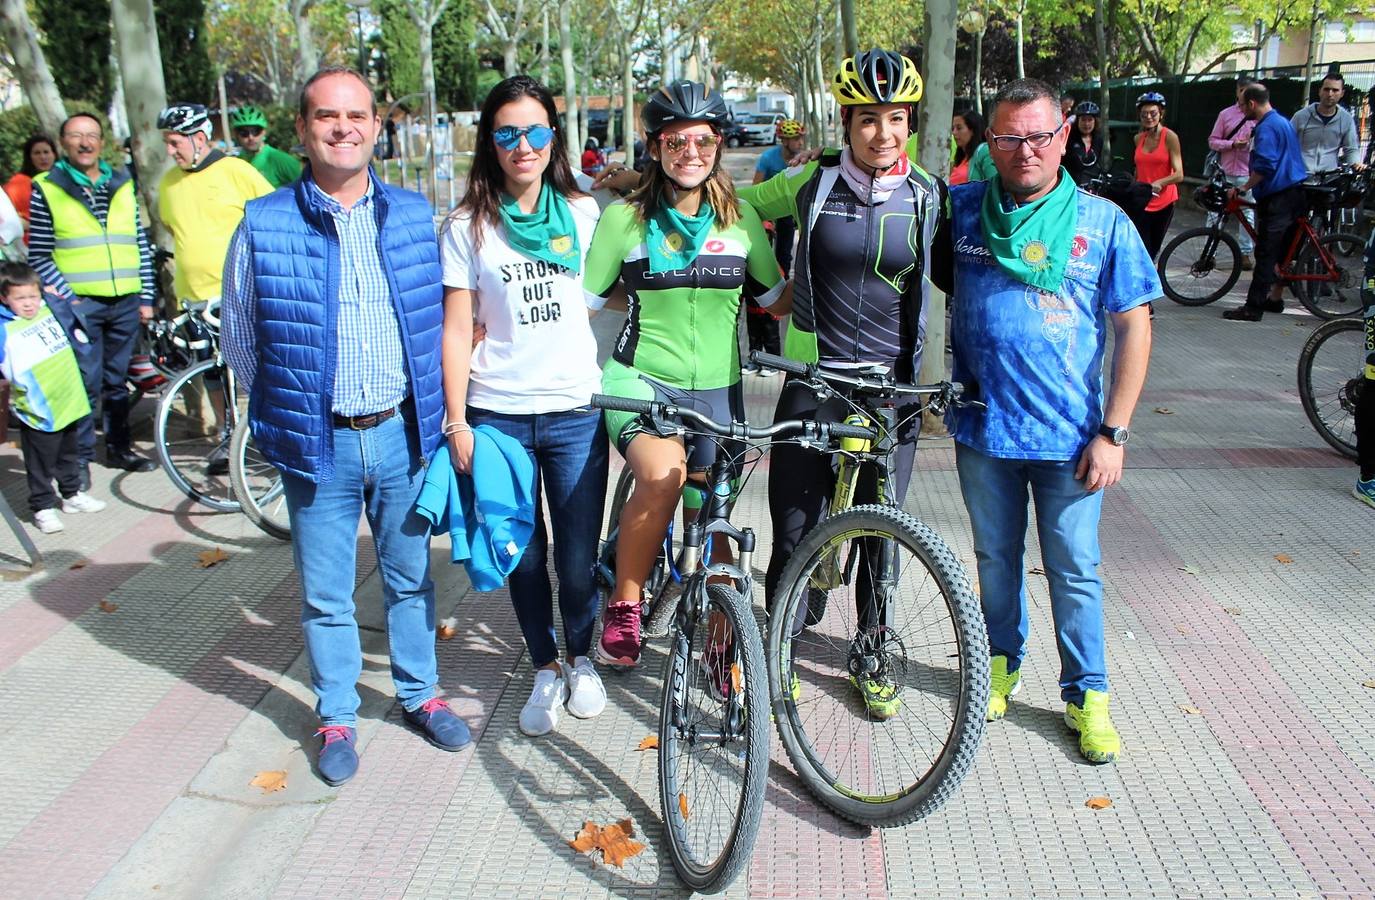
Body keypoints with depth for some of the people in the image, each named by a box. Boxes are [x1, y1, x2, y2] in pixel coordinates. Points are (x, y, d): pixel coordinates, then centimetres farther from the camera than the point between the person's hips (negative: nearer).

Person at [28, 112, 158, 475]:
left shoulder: (122, 185, 11)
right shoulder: (47, 188, 0)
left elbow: (141, 245, 12)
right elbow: (39, 257, -2)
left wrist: (146, 297, 7)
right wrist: (67, 298, -11)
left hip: (126, 303, 3)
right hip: (80, 303, -3)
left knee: (117, 380, 12)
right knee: (86, 382, -3)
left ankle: (119, 447, 24)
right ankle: (80, 457, 9)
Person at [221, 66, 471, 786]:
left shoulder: (413, 216, 2)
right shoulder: (264, 225, -6)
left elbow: (438, 317, 11)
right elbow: (237, 331, 4)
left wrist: (430, 406, 7)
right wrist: (282, 410, 3)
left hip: (401, 433, 2)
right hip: (317, 443, -2)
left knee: (409, 577, 16)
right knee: (325, 596, 10)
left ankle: (419, 695, 36)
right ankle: (336, 719, 30)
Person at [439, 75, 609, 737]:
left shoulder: (583, 214, 4)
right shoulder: (468, 227, 0)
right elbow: (456, 329, 0)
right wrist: (457, 421, -4)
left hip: (576, 411, 1)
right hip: (498, 414, 0)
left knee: (578, 557, 3)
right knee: (524, 554, 8)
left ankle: (580, 659, 31)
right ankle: (545, 670, 30)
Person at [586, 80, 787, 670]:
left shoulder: (740, 219, 6)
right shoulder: (624, 218, -1)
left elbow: (777, 300, 14)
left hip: (717, 389, 3)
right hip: (640, 379, -3)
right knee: (663, 475, -33)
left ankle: (722, 640, 30)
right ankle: (623, 607, -13)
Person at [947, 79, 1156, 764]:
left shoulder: (1103, 223, -4)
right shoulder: (962, 209, 0)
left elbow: (1134, 328, -4)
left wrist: (1112, 432, -8)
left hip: (1069, 434, -2)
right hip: (982, 426, 2)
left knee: (1074, 570, 7)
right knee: (995, 556, 17)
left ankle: (1086, 694, 24)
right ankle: (1003, 662, 38)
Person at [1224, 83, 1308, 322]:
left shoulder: (1266, 127, -15)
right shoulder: (1282, 122, 18)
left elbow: (1265, 166, -25)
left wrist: (1243, 188, -17)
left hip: (1277, 196, -10)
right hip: (1292, 192, 10)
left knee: (1266, 253, -9)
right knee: (1277, 251, 17)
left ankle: (1253, 307, -9)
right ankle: (1274, 297, 25)